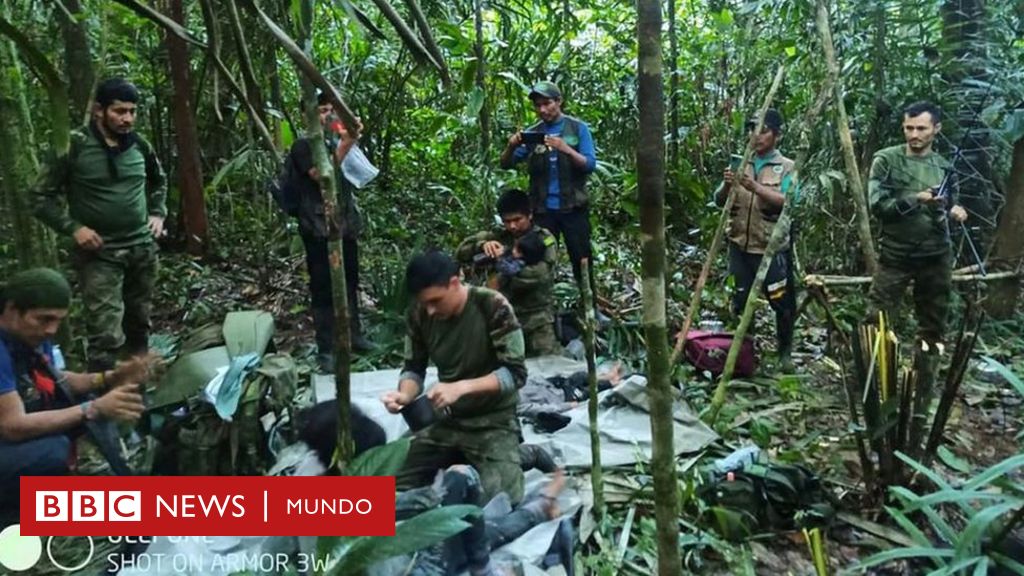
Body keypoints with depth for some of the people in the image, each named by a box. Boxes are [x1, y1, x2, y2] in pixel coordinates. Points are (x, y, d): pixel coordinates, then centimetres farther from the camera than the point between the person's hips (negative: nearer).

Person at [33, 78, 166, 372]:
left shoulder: (139, 145, 4)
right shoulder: (75, 146, -10)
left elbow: (159, 181, 24)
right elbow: (42, 197, -5)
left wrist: (158, 214, 11)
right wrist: (74, 228, -15)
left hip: (142, 249, 5)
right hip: (99, 254, -5)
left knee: (139, 325, 17)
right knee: (107, 337, -11)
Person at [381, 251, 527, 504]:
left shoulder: (493, 307, -22)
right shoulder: (419, 314, -8)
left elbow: (516, 373, -21)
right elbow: (414, 368, 3)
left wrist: (462, 387, -34)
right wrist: (404, 394, -21)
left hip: (493, 421, -5)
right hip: (446, 420, 5)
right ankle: (461, 460, 21)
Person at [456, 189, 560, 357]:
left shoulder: (544, 239, -1)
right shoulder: (498, 238, 9)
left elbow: (539, 274, -16)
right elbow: (461, 252, 2)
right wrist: (482, 245, -17)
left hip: (537, 317, -3)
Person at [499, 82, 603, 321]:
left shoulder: (578, 128, 0)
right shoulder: (532, 133, 5)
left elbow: (590, 165, -8)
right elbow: (506, 164, 2)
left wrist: (566, 149, -25)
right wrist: (511, 146, -20)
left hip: (573, 207, -2)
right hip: (543, 209, 2)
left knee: (582, 259, 4)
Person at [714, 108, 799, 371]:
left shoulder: (786, 167, -1)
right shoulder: (740, 163, 9)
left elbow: (786, 202, -17)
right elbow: (719, 201, 5)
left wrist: (755, 187, -29)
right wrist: (727, 185, -17)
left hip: (772, 248, -3)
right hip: (740, 245, 3)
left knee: (782, 302, 3)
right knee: (740, 300, 8)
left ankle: (785, 351, 23)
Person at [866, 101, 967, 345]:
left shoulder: (944, 166, 7)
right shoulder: (886, 160, -6)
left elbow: (949, 203, 18)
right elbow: (878, 205, -14)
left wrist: (955, 210, -5)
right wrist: (915, 199, -26)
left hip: (936, 256, 4)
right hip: (896, 255, -4)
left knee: (934, 323, 14)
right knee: (877, 321, -3)